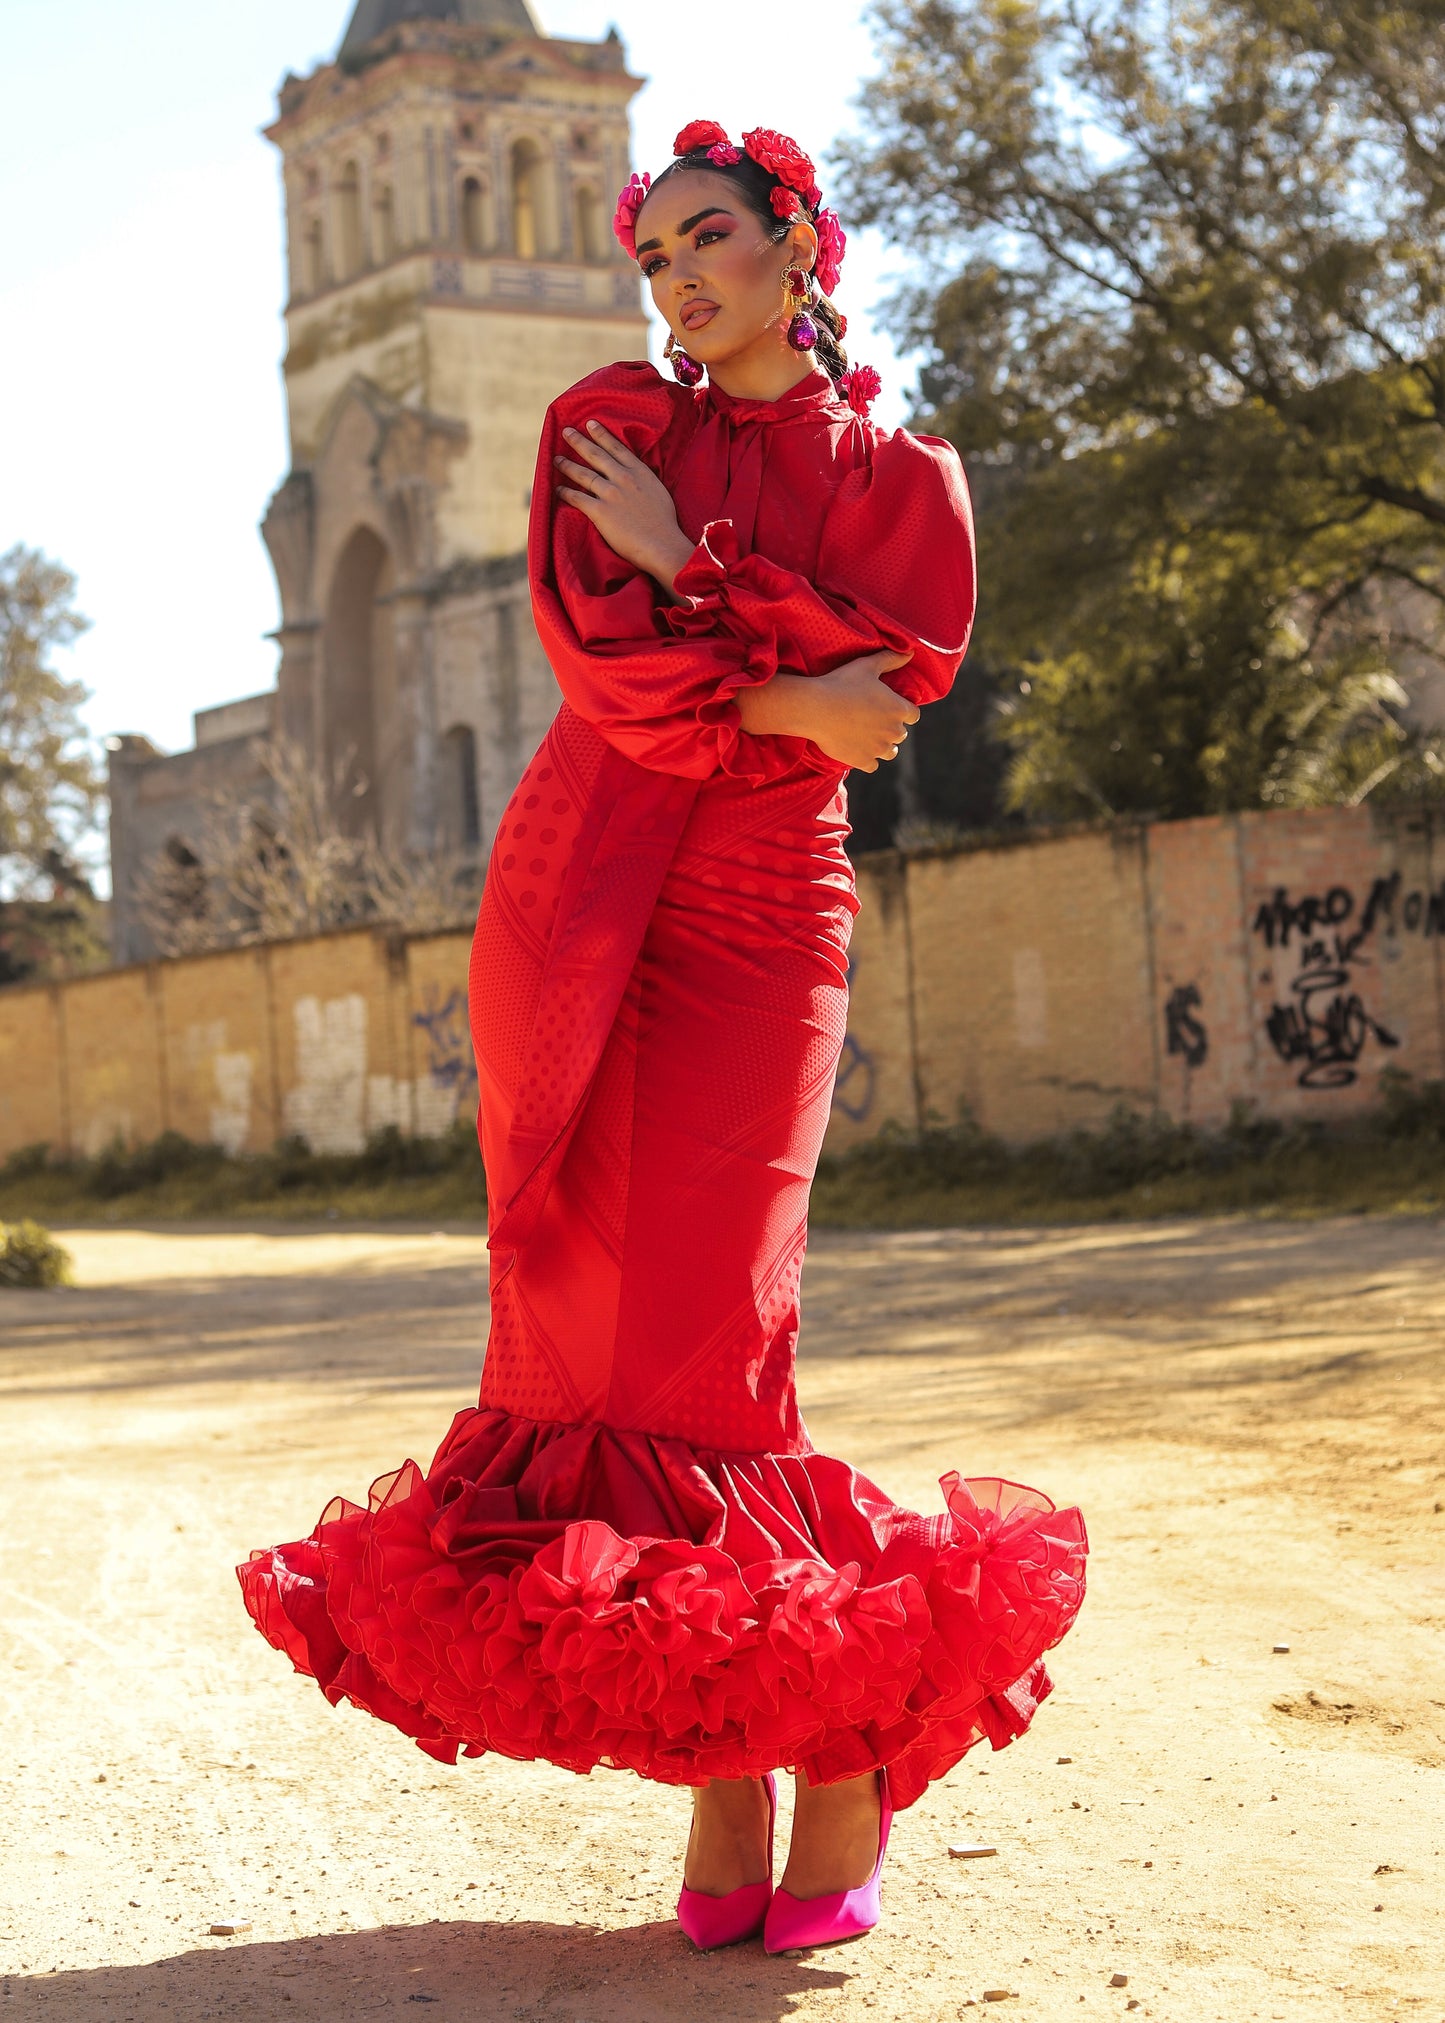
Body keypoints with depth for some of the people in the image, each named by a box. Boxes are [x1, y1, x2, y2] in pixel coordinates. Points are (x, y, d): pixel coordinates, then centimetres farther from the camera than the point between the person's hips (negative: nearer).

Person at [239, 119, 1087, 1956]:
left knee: (700, 1333, -13)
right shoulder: (608, 424, 12)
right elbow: (592, 642, -4)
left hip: (760, 916, -2)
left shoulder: (899, 478, 11)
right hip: (576, 893, 3)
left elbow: (902, 677, -6)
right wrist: (787, 702, -9)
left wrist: (688, 571, -7)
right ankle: (722, 1784, 4)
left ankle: (851, 1735, 5)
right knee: (588, 1308, -3)